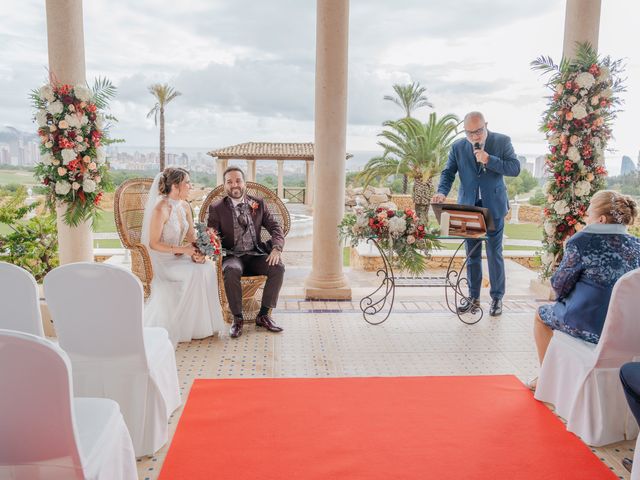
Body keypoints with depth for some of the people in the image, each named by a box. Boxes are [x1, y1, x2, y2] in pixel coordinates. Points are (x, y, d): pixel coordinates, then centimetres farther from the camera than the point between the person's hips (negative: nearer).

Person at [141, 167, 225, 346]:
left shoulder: (185, 206, 5)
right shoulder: (161, 209, -20)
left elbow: (192, 236, 10)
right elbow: (154, 244, -19)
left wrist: (197, 251, -10)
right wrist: (182, 249, -23)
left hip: (179, 256, 7)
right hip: (161, 260, -7)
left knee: (208, 266, -18)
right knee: (195, 273, -28)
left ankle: (204, 323, -10)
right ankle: (187, 326, -12)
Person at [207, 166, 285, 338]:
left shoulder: (258, 203, 7)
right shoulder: (216, 208, 2)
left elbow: (275, 227, 4)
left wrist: (276, 248, -15)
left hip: (255, 255, 3)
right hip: (232, 256, -2)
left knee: (278, 267, -26)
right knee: (231, 271, -37)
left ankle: (264, 315, -12)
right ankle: (237, 318, -19)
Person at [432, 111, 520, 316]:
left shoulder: (502, 141, -2)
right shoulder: (458, 147, 3)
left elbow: (515, 168, -8)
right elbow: (448, 172, 1)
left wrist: (489, 160, -20)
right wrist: (442, 192, -18)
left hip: (493, 207, -2)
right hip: (468, 207, 2)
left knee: (494, 253, 3)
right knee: (472, 254, 10)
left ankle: (497, 297, 16)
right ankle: (473, 297, 21)